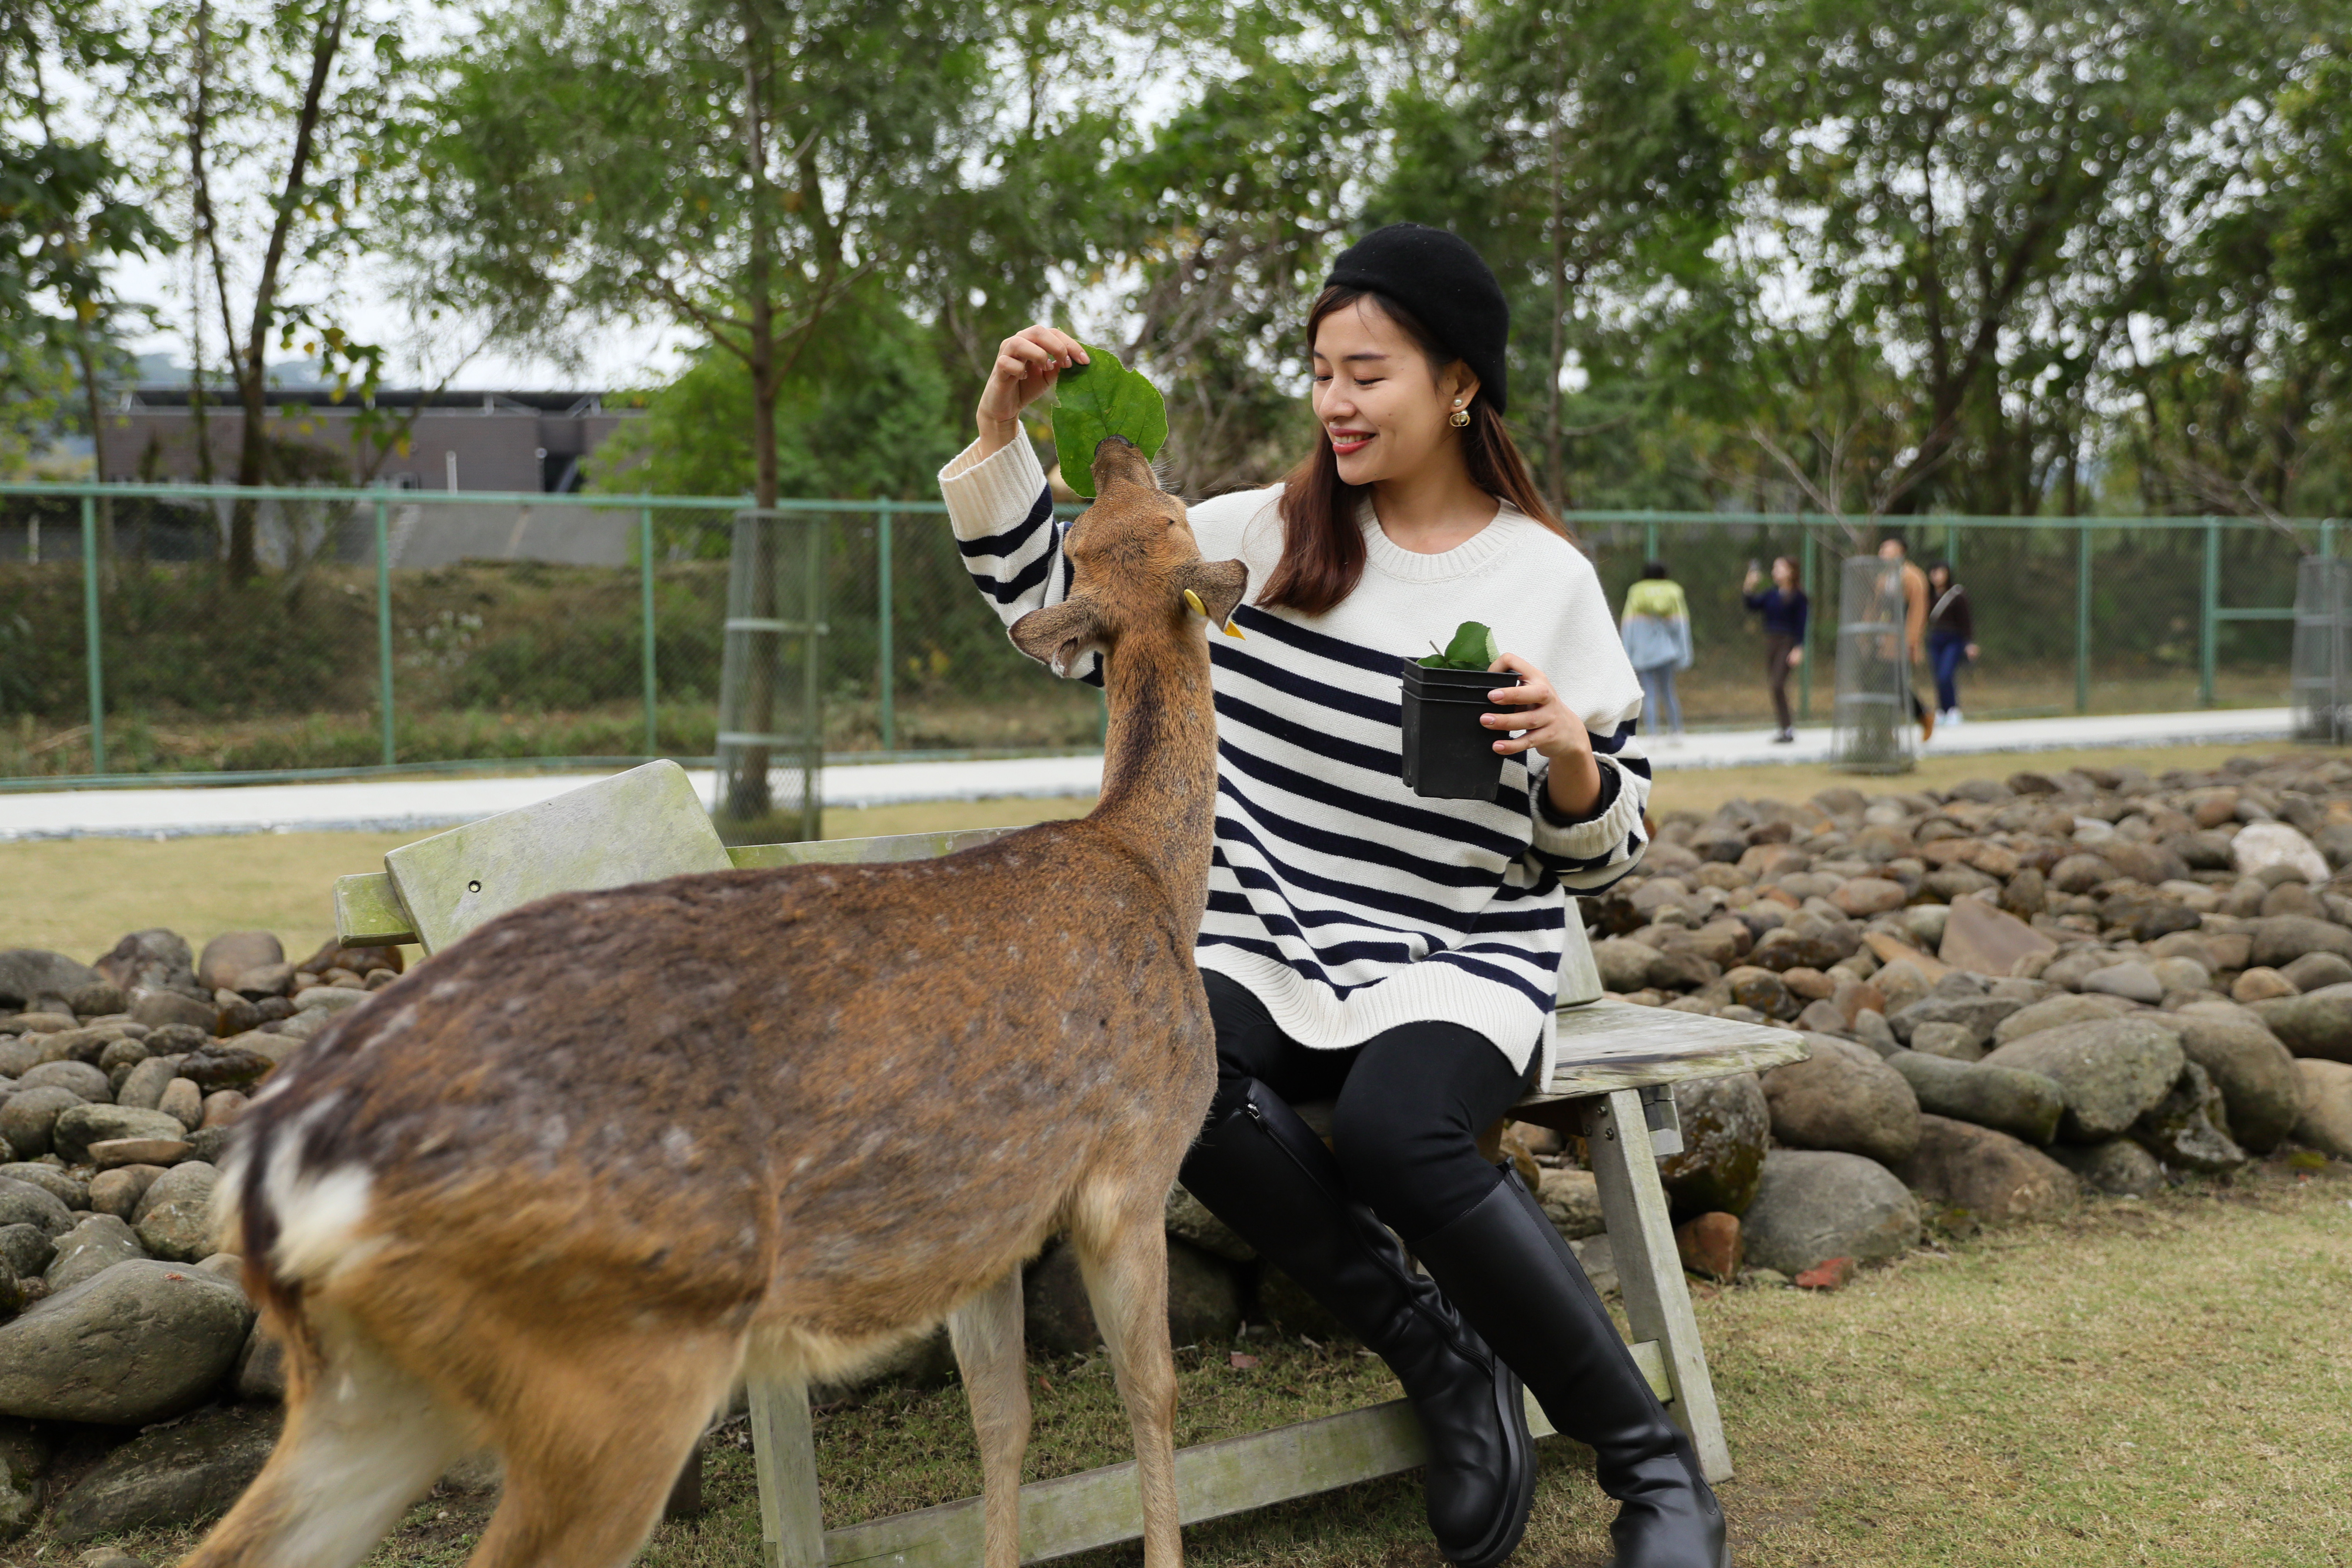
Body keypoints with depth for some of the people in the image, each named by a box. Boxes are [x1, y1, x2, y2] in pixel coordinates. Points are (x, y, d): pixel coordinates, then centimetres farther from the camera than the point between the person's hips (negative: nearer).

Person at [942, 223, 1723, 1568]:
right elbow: (1048, 592, 11)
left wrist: (1573, 754, -16)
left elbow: (1602, 856, 5)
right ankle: (1440, 1349, -12)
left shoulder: (1550, 581, 2)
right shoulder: (1265, 534, 8)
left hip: (1465, 956, -2)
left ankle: (1654, 1459, -13)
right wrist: (1004, 427, -1)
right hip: (1270, 944, 3)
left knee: (1395, 1135, -35)